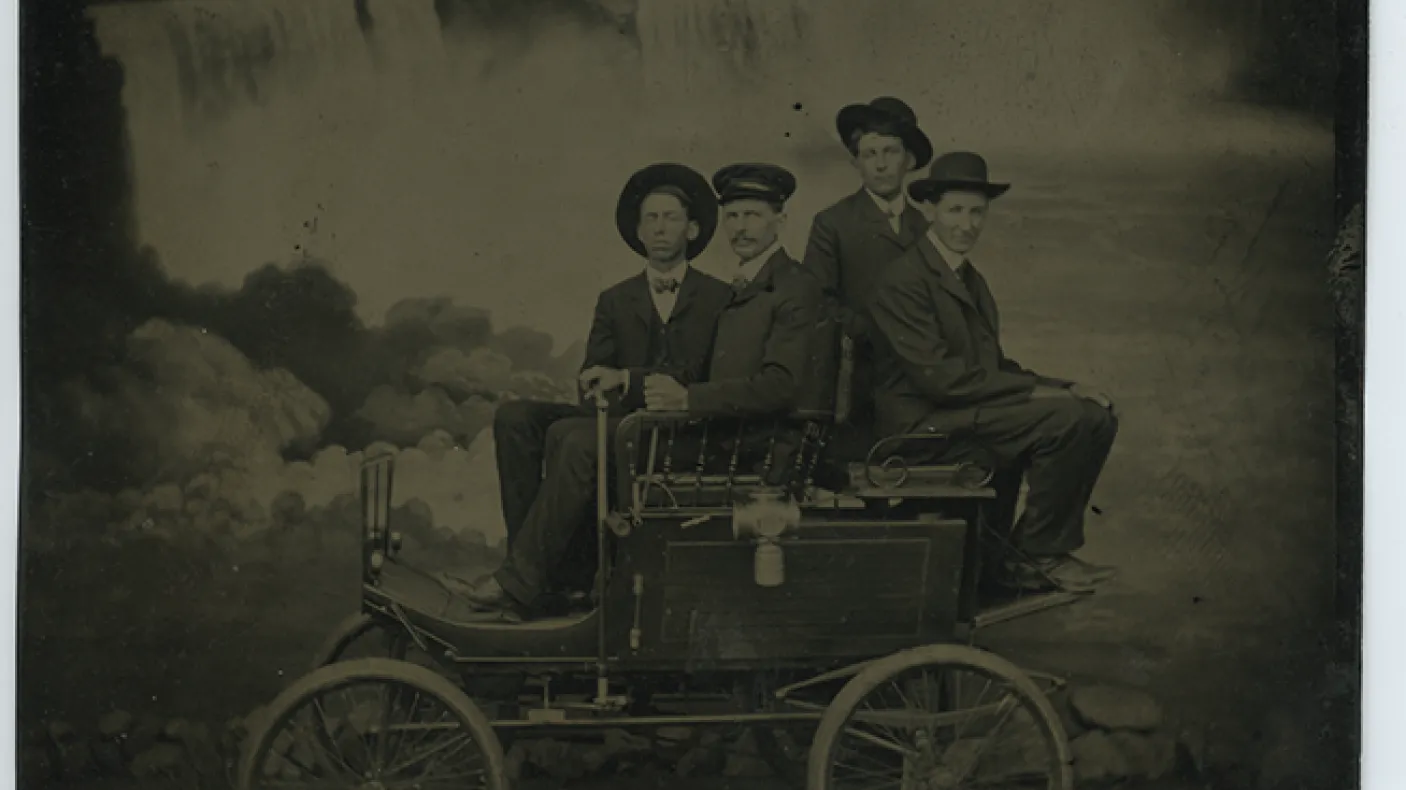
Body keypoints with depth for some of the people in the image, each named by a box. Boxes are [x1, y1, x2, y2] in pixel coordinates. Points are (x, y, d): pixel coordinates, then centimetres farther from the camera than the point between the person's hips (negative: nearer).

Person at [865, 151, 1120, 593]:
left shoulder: (973, 282, 19)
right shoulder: (903, 281, -12)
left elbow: (994, 367, 16)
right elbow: (937, 376, -19)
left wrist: (1063, 388, -2)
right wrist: (1037, 391, -18)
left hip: (970, 416, 9)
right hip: (927, 425, -9)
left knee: (1098, 417, -4)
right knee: (1068, 417, -22)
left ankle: (1049, 551, 1)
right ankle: (1036, 555, -8)